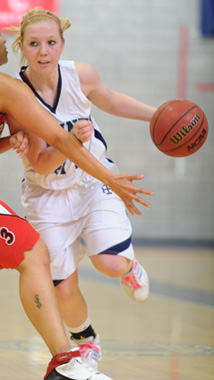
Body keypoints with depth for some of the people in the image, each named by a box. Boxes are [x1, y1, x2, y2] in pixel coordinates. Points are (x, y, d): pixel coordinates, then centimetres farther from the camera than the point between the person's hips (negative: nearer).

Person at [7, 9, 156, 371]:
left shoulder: (80, 75, -14)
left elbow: (110, 101, 11)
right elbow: (40, 165, -23)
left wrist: (157, 114, 4)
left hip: (94, 181, 1)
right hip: (47, 195, -1)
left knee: (110, 262, -22)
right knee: (63, 290, 1)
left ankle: (129, 267, 18)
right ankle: (86, 342, 34)